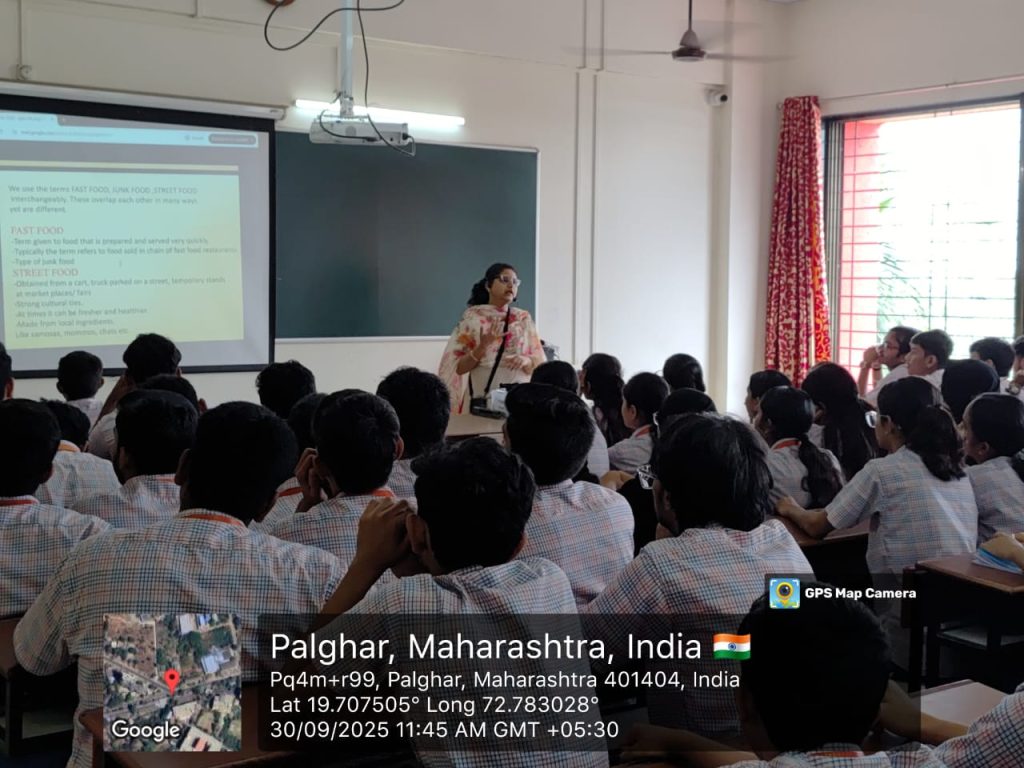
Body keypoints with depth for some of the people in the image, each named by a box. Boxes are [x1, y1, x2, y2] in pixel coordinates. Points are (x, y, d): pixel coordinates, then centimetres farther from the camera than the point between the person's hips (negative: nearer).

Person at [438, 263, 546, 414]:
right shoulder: (472, 317, -1)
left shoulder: (524, 318, 5)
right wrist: (482, 346, -18)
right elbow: (459, 367, -3)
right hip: (481, 397, -2)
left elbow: (539, 364, 5)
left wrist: (526, 361, -16)